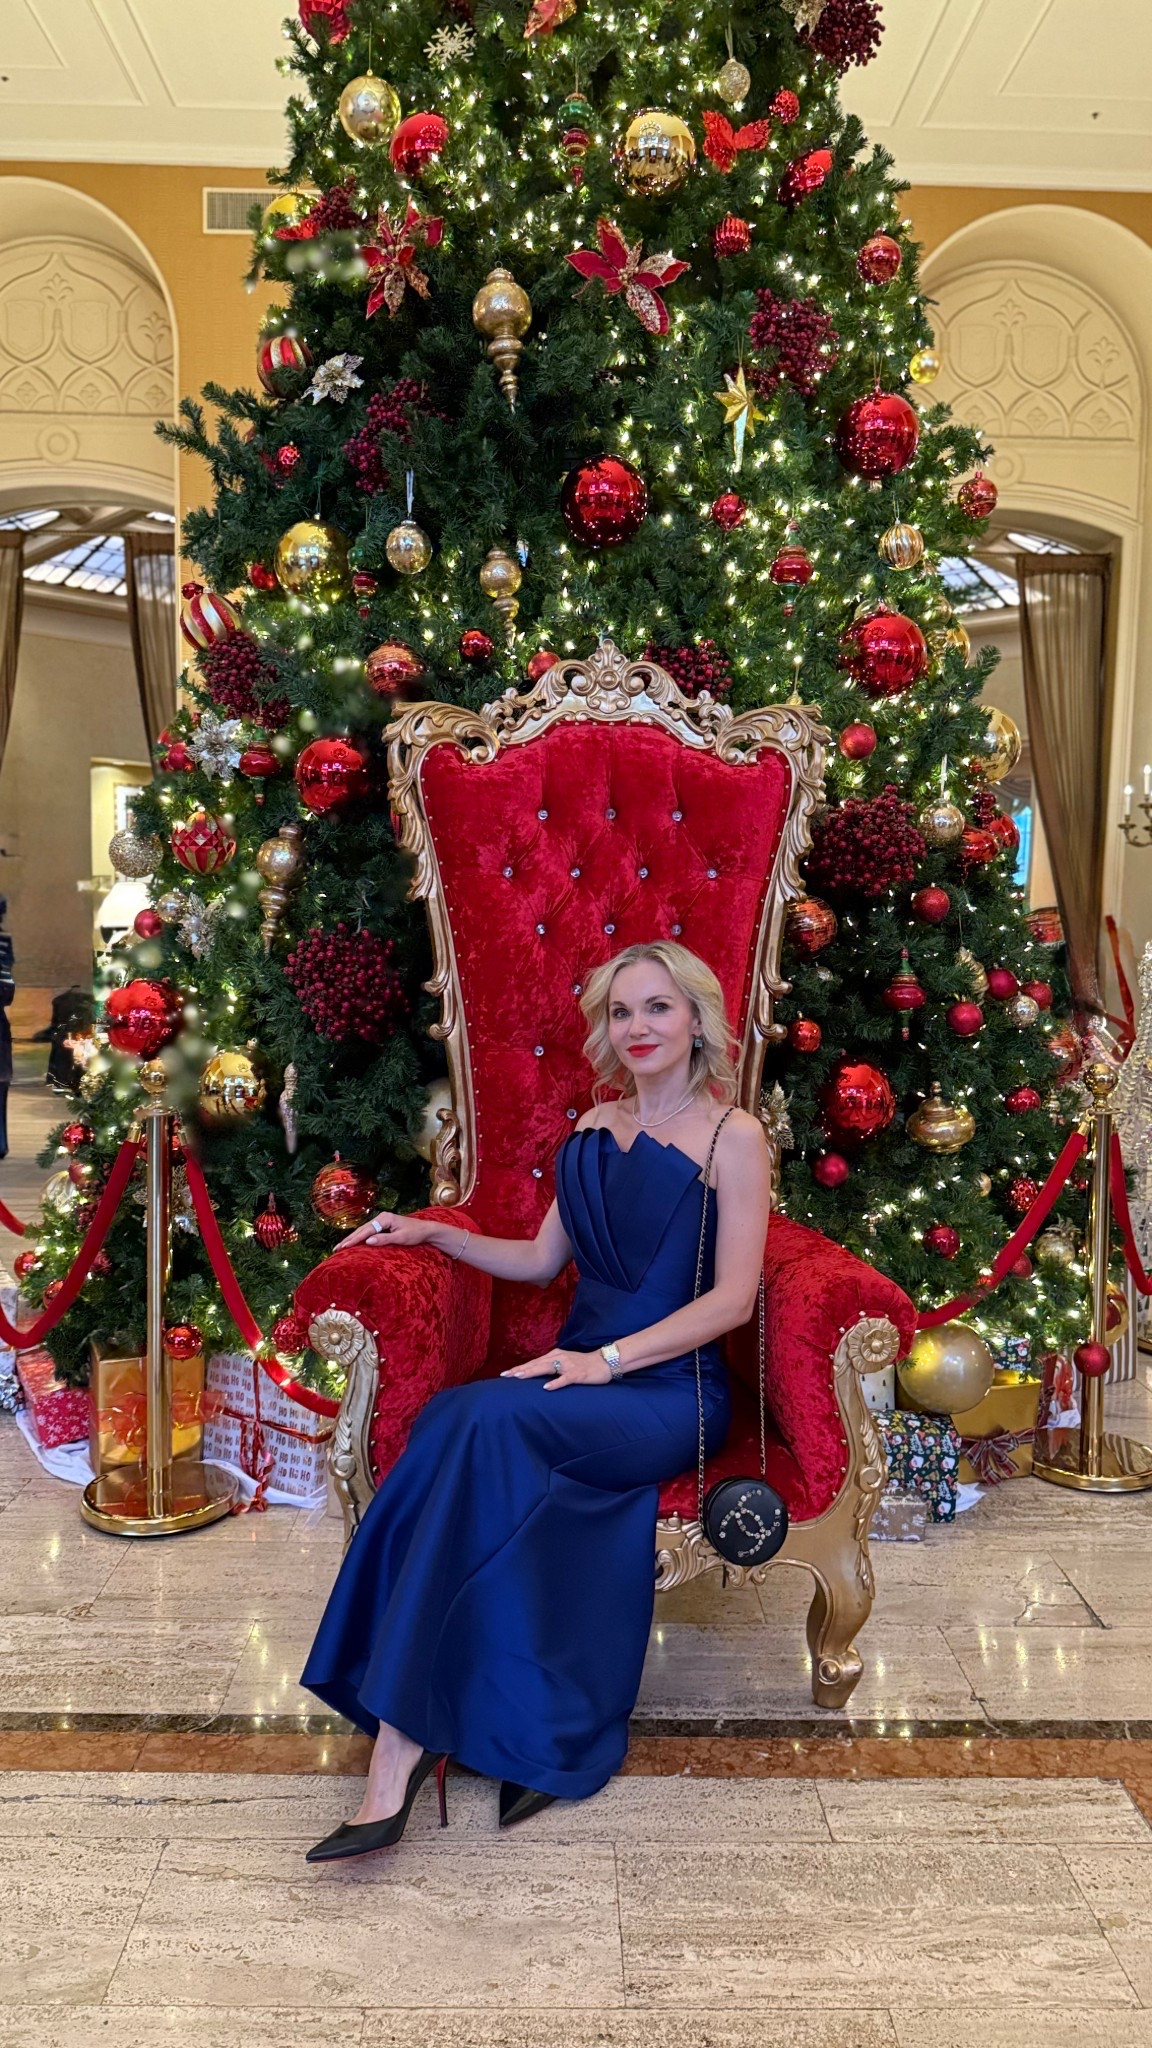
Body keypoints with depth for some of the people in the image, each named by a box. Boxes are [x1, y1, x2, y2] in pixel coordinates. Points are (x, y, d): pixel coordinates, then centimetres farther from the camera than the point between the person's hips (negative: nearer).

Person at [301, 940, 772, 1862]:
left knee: (481, 1423, -31)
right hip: (582, 1378, 5)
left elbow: (733, 1297, -9)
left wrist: (609, 1359, -18)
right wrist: (432, 1232, 8)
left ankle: (403, 1744, -25)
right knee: (462, 1425, -30)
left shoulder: (732, 1136, -3)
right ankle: (540, 1734, -23)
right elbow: (543, 1259, 20)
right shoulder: (597, 1126, 15)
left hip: (672, 1393, -5)